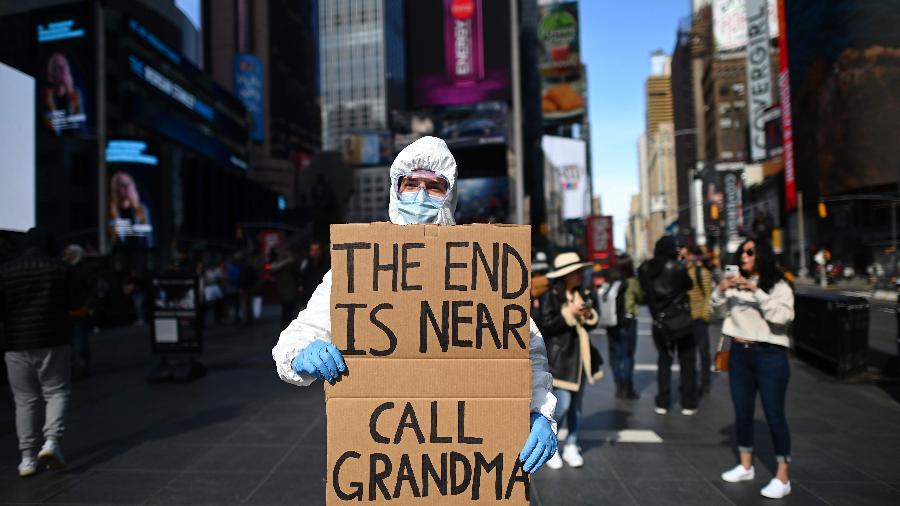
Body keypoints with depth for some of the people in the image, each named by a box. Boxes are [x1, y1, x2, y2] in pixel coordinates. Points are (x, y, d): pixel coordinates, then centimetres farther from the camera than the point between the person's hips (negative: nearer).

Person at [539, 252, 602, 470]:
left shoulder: (580, 295, 13)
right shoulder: (551, 297, -9)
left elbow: (591, 324, 17)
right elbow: (545, 326, -16)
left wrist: (590, 314, -4)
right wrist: (569, 314, -19)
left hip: (580, 357, 7)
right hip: (560, 358, -7)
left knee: (576, 405, 10)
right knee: (562, 404, -10)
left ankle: (571, 446, 23)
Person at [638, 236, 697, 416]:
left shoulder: (645, 269, -5)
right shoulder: (676, 267, -16)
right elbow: (688, 285, 1)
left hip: (659, 323, 3)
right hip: (681, 321, -3)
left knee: (664, 361, 14)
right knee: (687, 362, 9)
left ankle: (662, 403, 14)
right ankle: (688, 404, 11)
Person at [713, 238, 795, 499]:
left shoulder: (779, 286, -6)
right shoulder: (736, 285, 6)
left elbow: (782, 317, -19)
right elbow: (718, 312, 6)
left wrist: (757, 292, -24)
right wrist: (720, 290, -11)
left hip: (770, 356, -5)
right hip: (739, 354, 5)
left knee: (774, 415, 0)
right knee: (742, 412, 14)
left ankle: (782, 477, 11)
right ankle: (746, 466, 29)